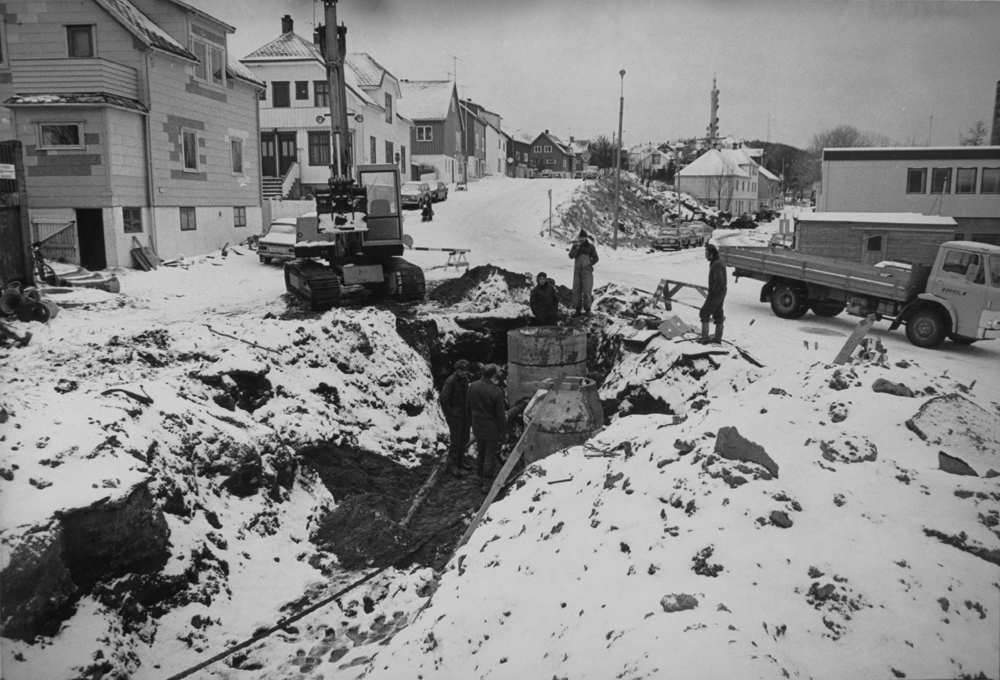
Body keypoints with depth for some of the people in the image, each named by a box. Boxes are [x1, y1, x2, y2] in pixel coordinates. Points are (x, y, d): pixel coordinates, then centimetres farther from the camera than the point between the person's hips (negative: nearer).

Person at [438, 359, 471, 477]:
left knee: (464, 439, 17)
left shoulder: (465, 379, 3)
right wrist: (449, 414, -15)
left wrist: (467, 410, 10)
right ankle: (452, 465, 13)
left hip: (464, 414, 8)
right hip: (454, 416, -8)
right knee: (455, 441, -1)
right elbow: (443, 399, -22)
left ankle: (460, 461, 34)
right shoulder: (451, 381, -22)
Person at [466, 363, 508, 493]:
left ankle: (481, 477, 39)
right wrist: (504, 432, -6)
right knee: (490, 456, 7)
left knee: (480, 452, 23)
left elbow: (468, 406, 6)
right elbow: (500, 415, -18)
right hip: (491, 429, -6)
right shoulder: (496, 392, -26)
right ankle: (487, 484, 16)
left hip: (477, 427, 6)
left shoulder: (473, 386, -7)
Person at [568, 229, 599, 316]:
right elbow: (571, 256, -7)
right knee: (576, 290, 2)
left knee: (587, 290, -4)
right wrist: (577, 248, -15)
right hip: (577, 271, 3)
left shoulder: (590, 246, -1)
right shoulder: (575, 246, 6)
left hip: (587, 271, -3)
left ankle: (587, 310, 3)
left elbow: (595, 258, 0)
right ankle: (577, 309, 8)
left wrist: (589, 264, -11)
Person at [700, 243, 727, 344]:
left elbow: (719, 281, -30)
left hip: (716, 294, -10)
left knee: (704, 313, -5)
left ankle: (704, 337, -6)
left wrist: (713, 292, -19)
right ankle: (718, 339, 17)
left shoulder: (716, 265, -20)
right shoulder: (719, 263, 13)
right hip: (720, 293, 10)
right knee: (718, 316, 12)